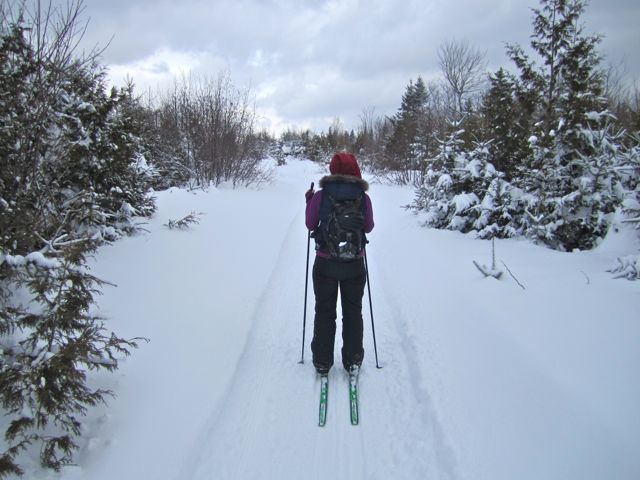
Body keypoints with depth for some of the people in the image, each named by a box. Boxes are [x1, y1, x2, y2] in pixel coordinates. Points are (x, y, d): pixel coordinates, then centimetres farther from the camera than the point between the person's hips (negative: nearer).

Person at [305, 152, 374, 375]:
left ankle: (322, 361, 22)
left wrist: (309, 201, 15)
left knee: (324, 312, 15)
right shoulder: (363, 197, -7)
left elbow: (311, 225, 2)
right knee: (353, 312, 17)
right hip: (355, 265, 0)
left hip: (325, 263, 0)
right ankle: (352, 360, 24)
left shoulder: (320, 196, -9)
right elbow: (368, 227, 4)